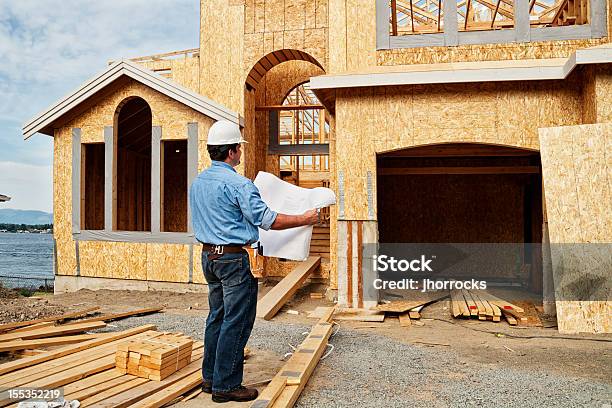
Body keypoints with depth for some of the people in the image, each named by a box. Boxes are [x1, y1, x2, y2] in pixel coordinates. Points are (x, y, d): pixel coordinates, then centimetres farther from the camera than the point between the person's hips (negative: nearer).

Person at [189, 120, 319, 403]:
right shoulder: (238, 184, -17)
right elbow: (267, 220, -16)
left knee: (217, 317, 17)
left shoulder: (198, 182, 9)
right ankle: (225, 386, 8)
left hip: (208, 255, 9)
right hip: (233, 258, -9)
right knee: (236, 322, 0)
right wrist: (305, 219, -5)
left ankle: (210, 377, 27)